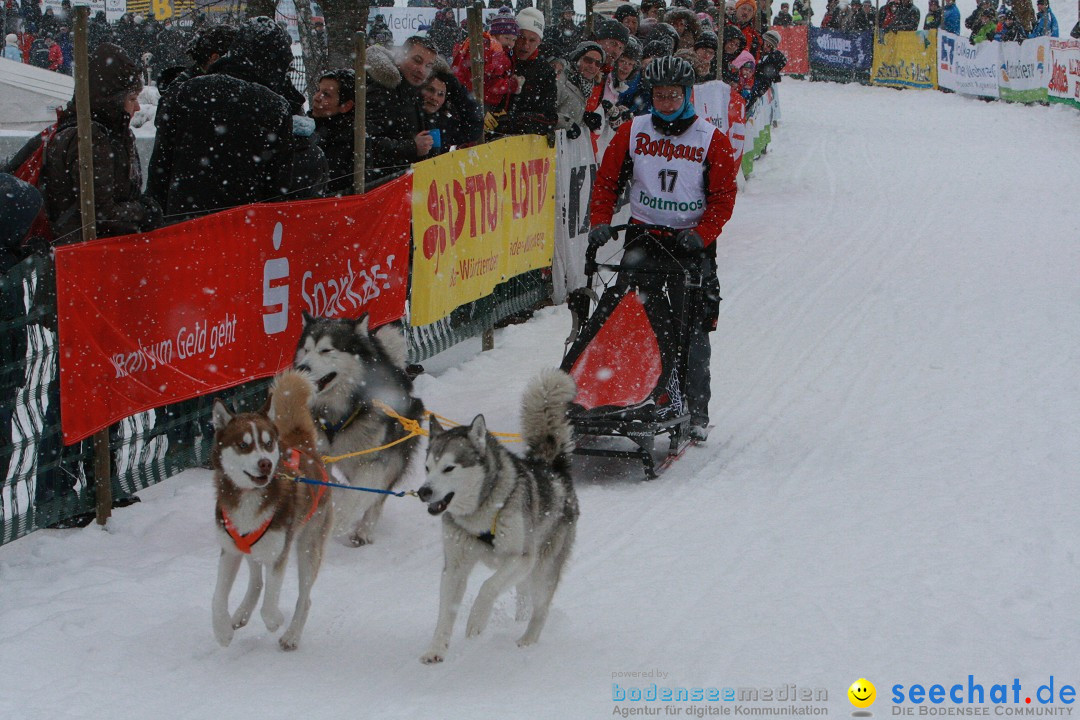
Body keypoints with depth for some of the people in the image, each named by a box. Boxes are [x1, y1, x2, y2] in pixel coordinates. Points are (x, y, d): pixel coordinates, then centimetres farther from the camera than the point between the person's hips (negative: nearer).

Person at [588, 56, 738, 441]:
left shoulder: (712, 139, -2)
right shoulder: (632, 132, 5)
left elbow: (723, 196, -2)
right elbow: (607, 181, 10)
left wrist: (701, 234, -16)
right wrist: (600, 222, -4)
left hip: (692, 246, -2)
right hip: (642, 239, 2)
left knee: (692, 332, -3)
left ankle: (696, 413, 3)